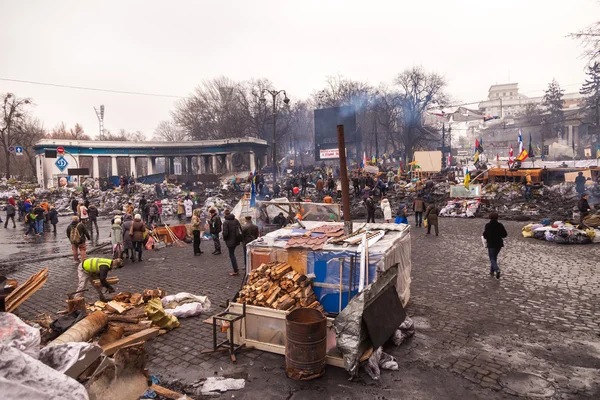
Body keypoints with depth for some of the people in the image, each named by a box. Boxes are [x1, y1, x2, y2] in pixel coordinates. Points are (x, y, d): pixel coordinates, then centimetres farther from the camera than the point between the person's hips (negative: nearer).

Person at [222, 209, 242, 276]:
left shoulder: (226, 222, -16)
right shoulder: (236, 220, 2)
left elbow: (225, 233, -18)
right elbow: (241, 230, 6)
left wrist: (224, 238, 2)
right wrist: (239, 238, 17)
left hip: (230, 241, -6)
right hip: (236, 240, 6)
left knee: (231, 255, 3)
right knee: (232, 254, 21)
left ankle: (235, 271, 5)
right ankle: (235, 268, 25)